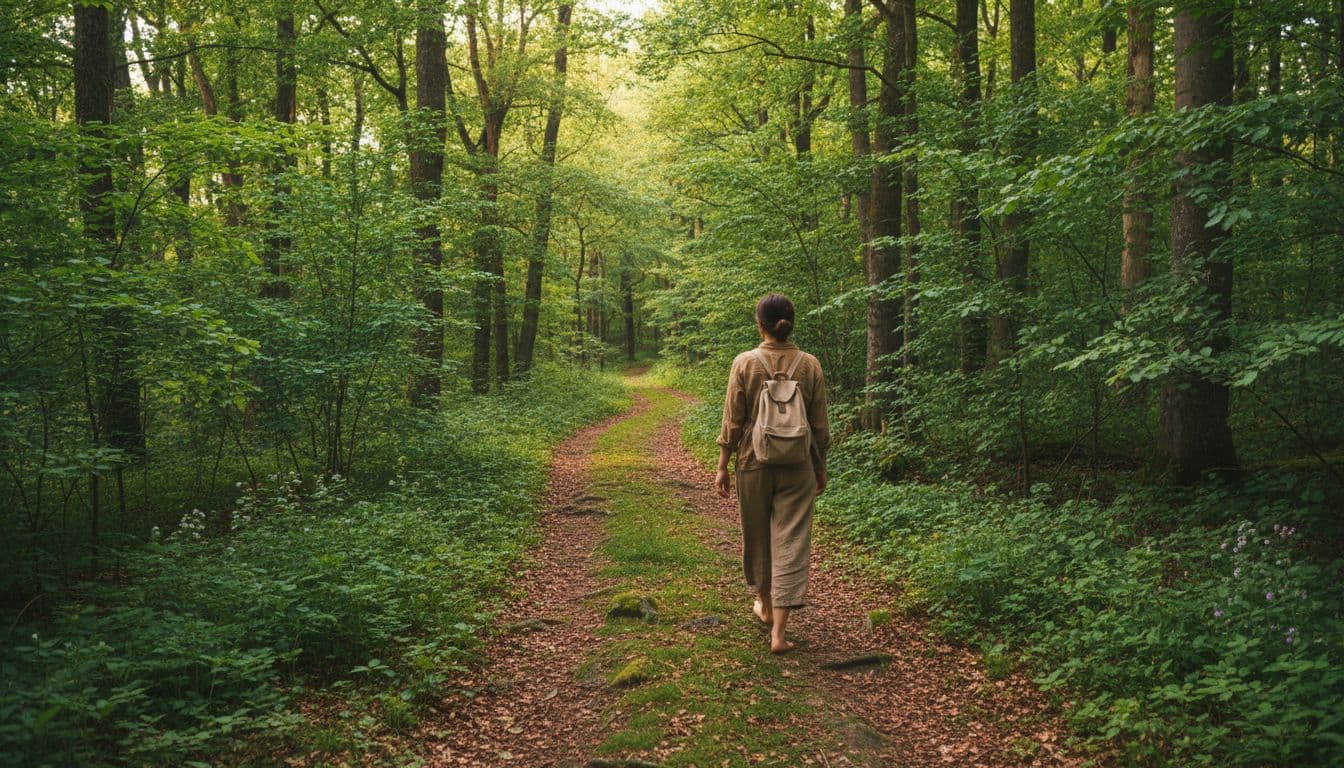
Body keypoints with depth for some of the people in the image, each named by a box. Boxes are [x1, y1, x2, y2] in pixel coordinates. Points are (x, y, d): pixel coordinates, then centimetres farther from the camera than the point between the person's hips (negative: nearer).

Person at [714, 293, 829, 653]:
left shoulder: (745, 363, -8)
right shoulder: (809, 365, -3)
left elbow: (732, 421, -7)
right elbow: (819, 425, 1)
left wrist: (722, 466, 2)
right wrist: (821, 467, 13)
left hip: (754, 462, 0)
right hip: (797, 466, 0)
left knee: (756, 536, 19)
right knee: (791, 542, 2)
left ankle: (765, 604, 39)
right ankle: (778, 632, -1)